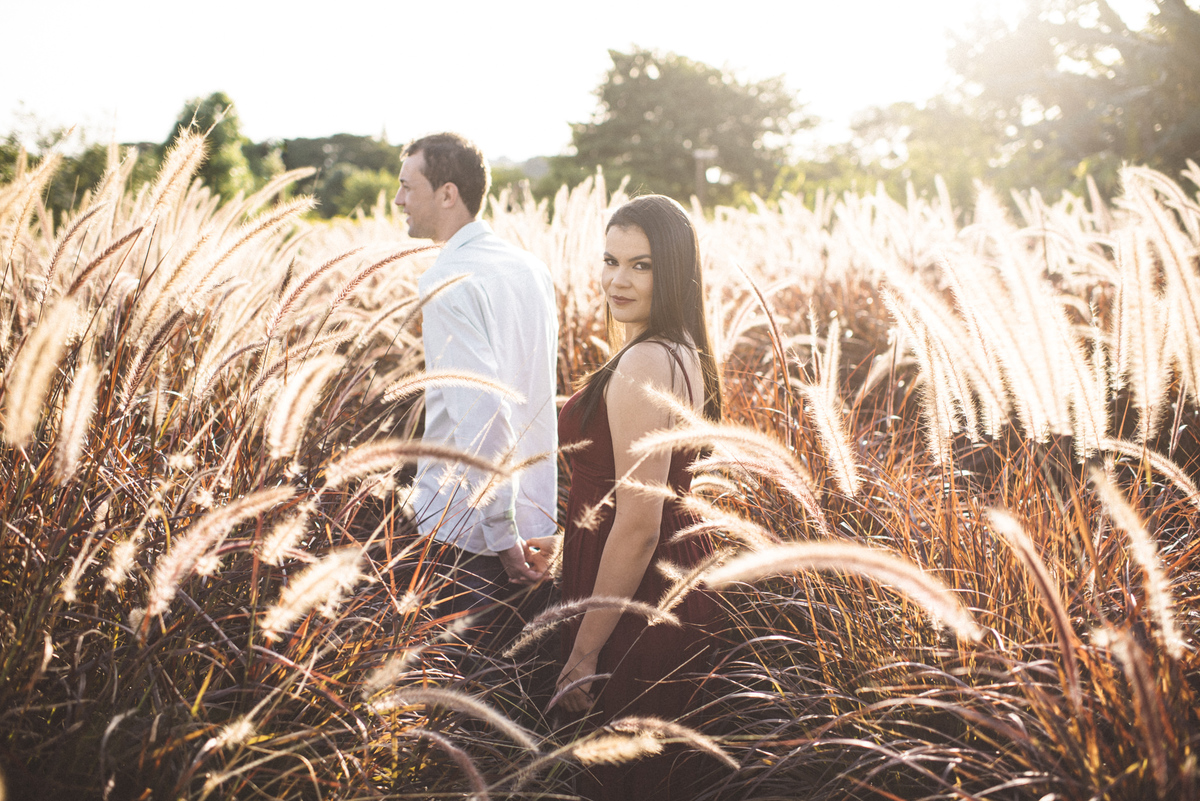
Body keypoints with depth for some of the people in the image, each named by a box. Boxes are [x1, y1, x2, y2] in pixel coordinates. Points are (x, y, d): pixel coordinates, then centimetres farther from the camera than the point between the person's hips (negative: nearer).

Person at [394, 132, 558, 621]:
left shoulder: (448, 283, -17)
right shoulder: (532, 269, 9)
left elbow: (481, 409, -27)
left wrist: (500, 533, -23)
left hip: (464, 525, -8)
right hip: (537, 514, 8)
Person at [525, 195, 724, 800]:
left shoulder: (643, 365, -23)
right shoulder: (685, 354, 6)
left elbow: (640, 524, -25)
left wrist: (583, 652, -20)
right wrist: (569, 538, 25)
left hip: (638, 604, -9)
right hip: (680, 587, 9)